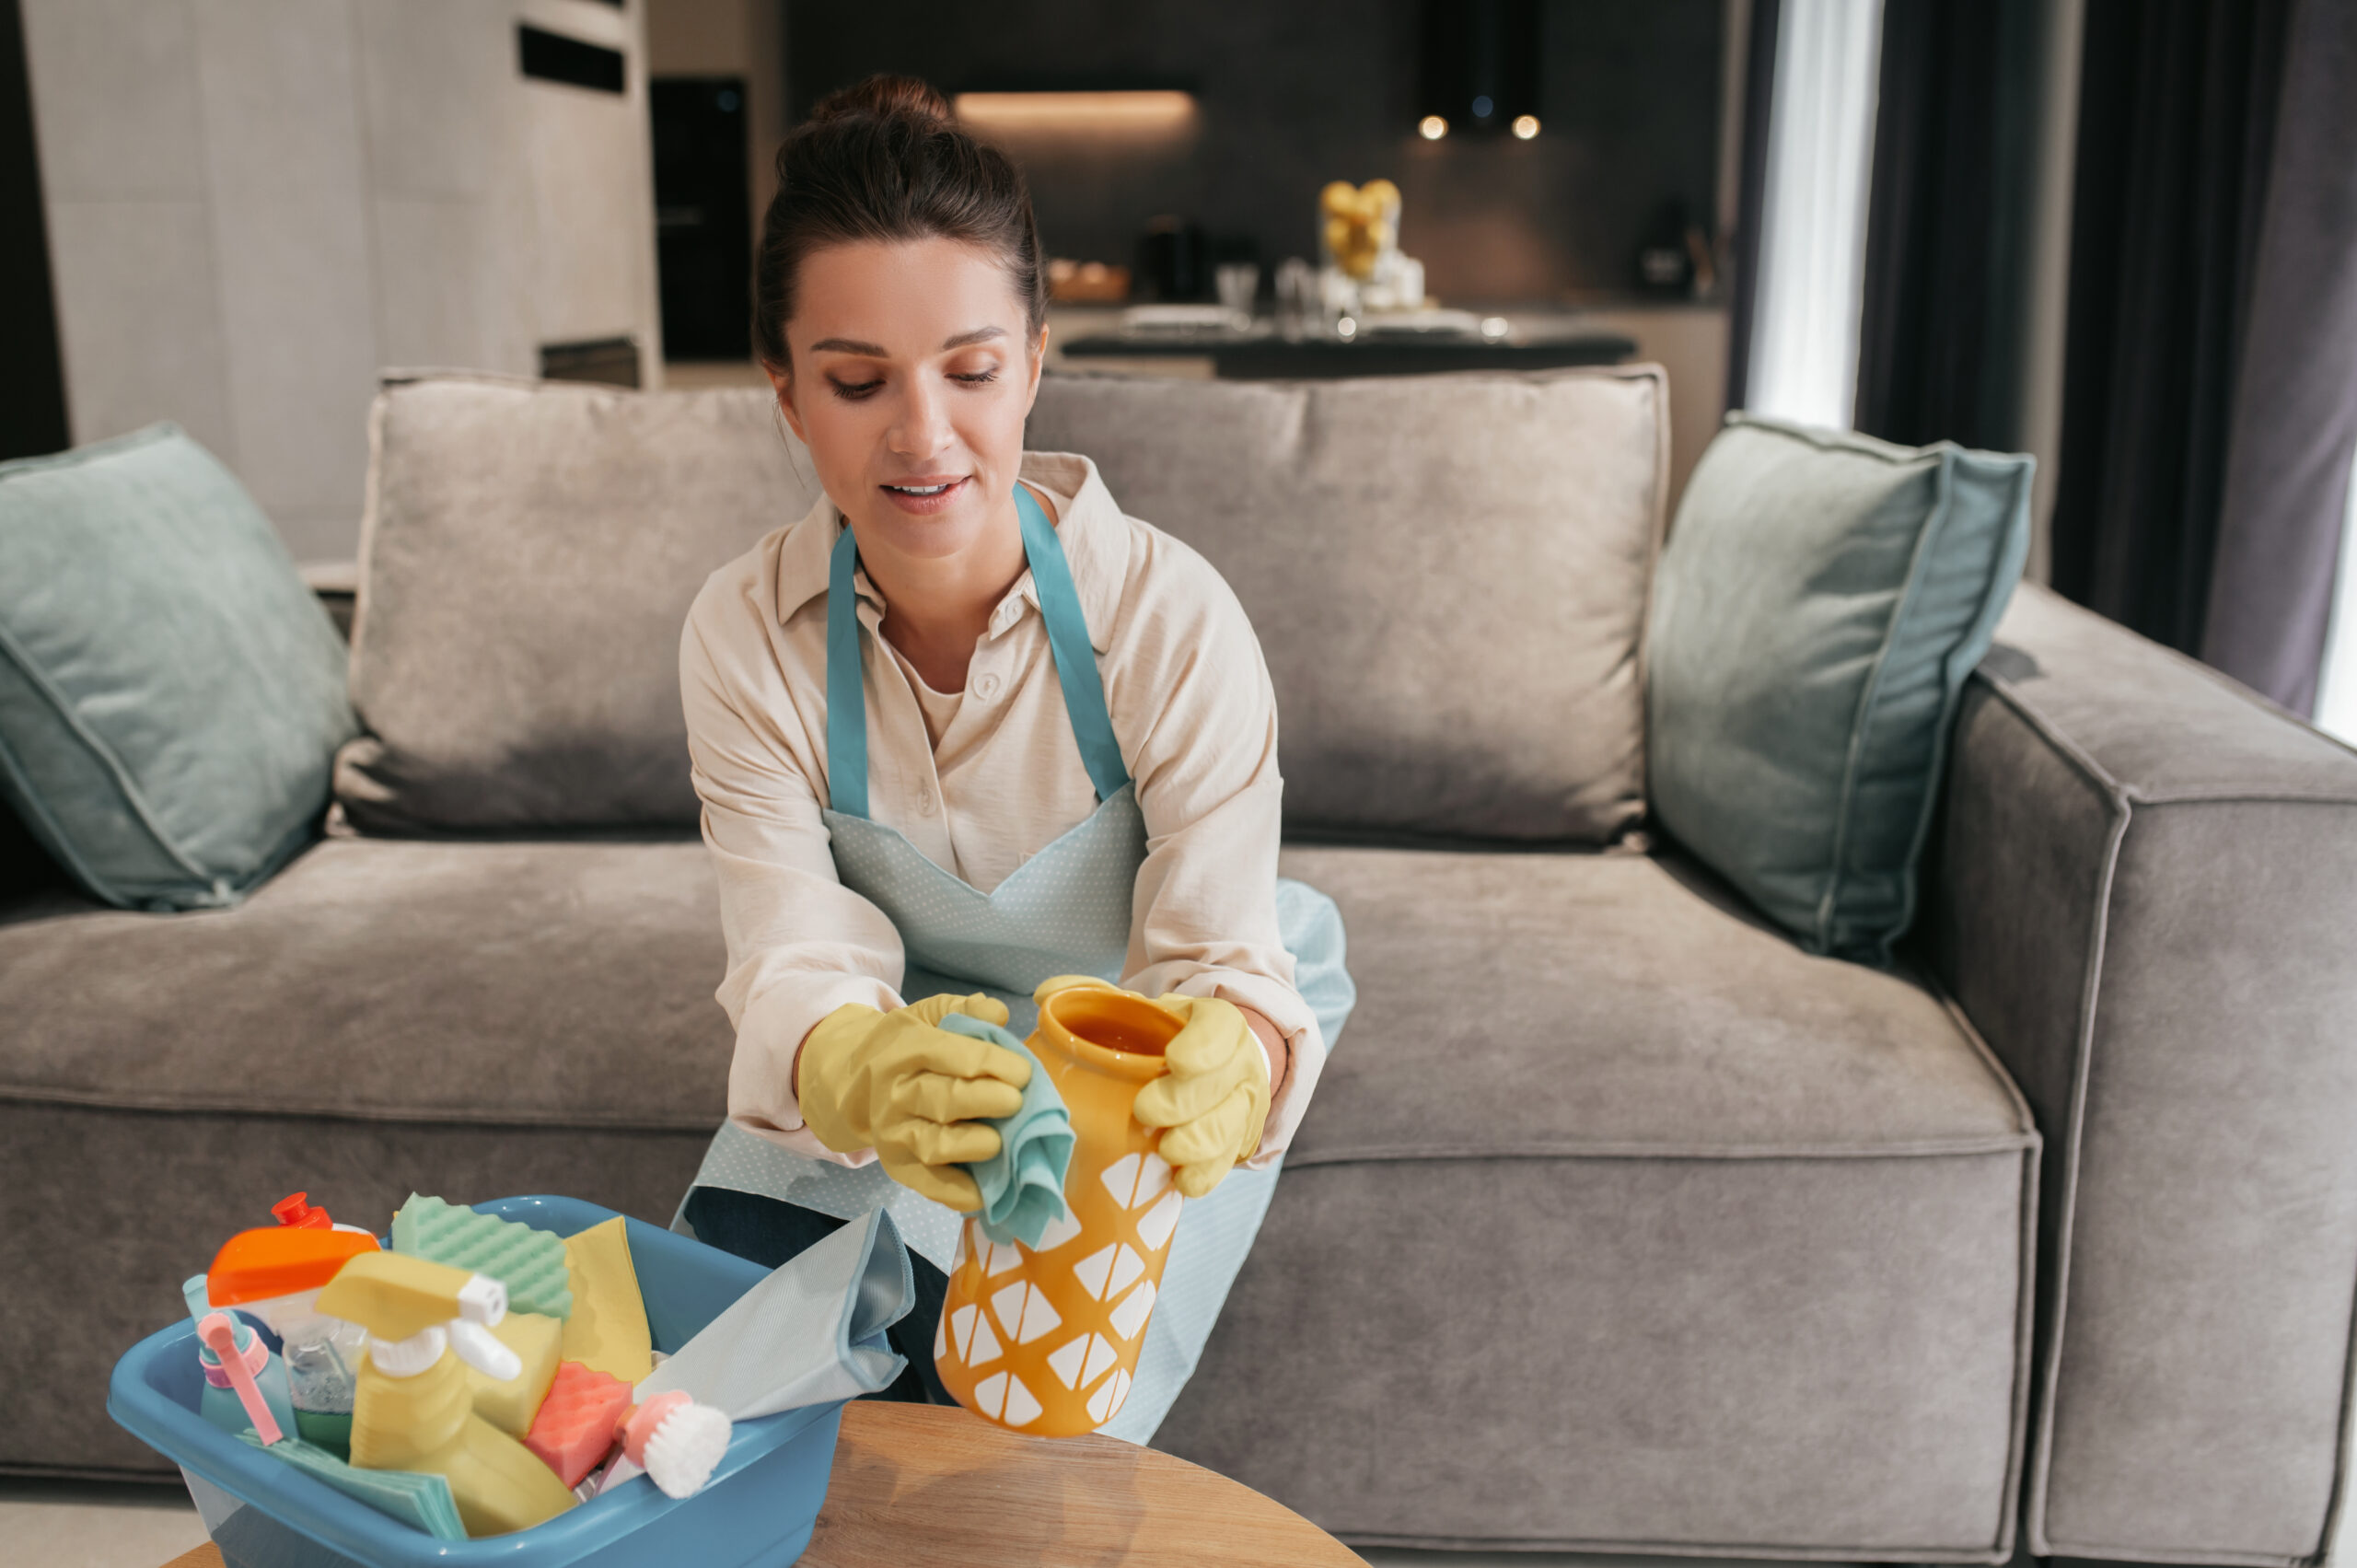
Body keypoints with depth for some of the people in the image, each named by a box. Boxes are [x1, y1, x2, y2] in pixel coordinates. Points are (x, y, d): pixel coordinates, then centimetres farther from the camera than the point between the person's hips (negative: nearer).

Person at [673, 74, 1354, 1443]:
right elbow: (794, 957, -26)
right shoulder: (747, 636, -18)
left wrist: (1228, 1062, -54)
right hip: (908, 1033, 3)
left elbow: (1224, 948, -28)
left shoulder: (1173, 620, -27)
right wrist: (858, 1069, -52)